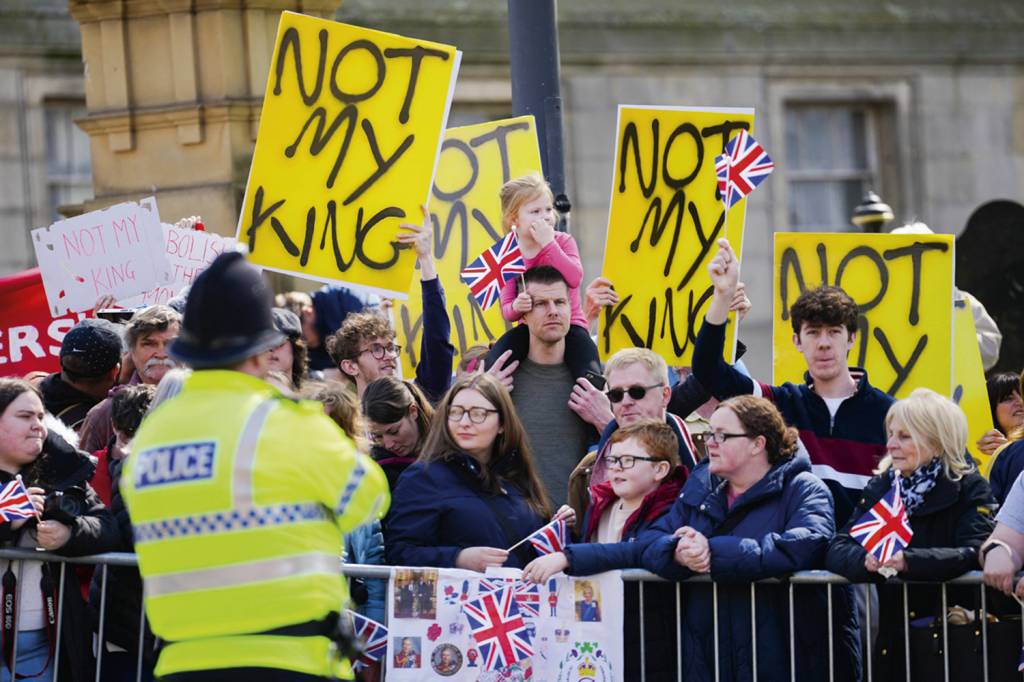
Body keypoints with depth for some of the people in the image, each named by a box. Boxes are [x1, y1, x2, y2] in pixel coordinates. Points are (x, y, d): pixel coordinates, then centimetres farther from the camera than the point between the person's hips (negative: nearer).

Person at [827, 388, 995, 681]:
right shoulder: (880, 487, 9)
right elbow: (837, 550, -1)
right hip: (893, 642, 4)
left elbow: (975, 553, -20)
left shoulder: (970, 489, -4)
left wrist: (909, 561, -34)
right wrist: (866, 559, -25)